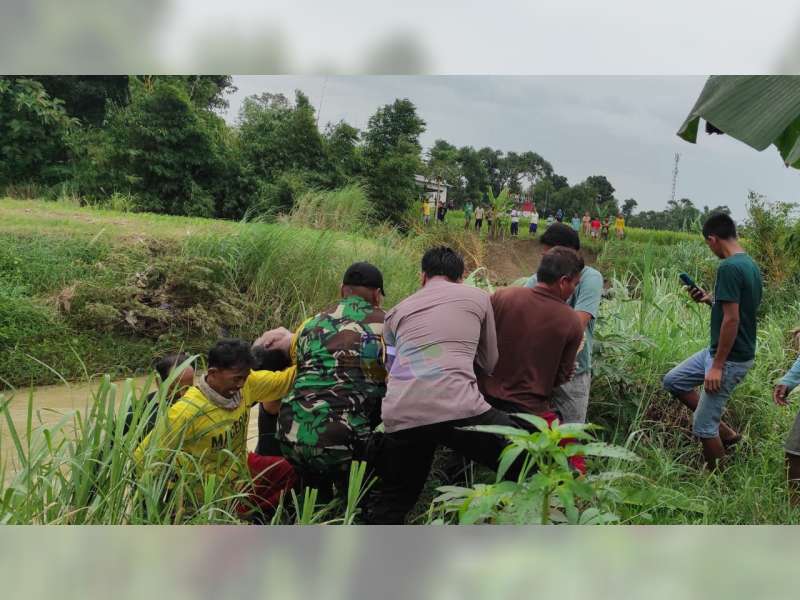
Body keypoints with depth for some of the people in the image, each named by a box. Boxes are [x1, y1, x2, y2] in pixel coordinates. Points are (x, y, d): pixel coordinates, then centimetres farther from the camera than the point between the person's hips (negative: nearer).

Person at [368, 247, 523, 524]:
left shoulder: (397, 311, 24)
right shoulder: (478, 297, 19)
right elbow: (489, 363, 26)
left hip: (400, 417, 3)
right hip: (457, 409, -3)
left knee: (393, 500, 23)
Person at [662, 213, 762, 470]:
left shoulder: (728, 267, -22)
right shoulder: (749, 264, 8)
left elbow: (732, 320, -25)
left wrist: (717, 366, -21)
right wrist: (710, 300, 12)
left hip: (730, 358, -10)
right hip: (723, 350, 10)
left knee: (703, 427, 0)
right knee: (673, 381, 19)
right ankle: (724, 431, 22)